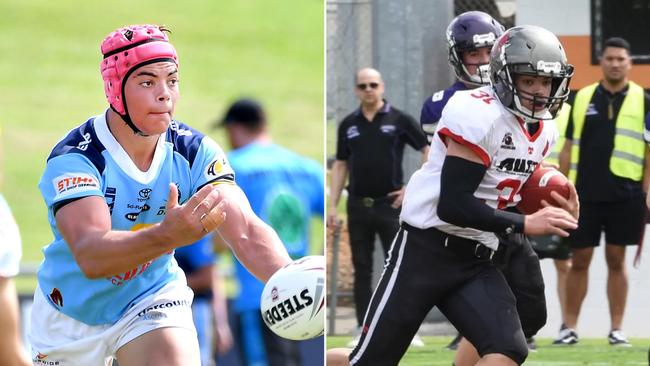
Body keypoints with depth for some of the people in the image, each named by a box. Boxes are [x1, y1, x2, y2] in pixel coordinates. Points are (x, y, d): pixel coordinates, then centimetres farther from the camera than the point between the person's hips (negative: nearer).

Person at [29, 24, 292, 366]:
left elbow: (247, 231, -27)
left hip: (153, 296, 2)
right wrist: (166, 236, -60)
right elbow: (89, 257, -41)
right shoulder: (73, 158, -26)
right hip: (73, 310, -1)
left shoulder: (195, 152, -14)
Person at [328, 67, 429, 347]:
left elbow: (430, 152, 0)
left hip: (390, 204, -3)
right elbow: (340, 165, 12)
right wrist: (333, 205, 5)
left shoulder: (399, 120, -2)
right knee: (362, 270, 6)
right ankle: (363, 330, 10)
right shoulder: (348, 125, 8)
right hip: (358, 205, 3)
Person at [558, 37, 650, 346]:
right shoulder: (582, 98, 7)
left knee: (616, 260, 3)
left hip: (624, 194, -1)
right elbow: (569, 148, 10)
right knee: (579, 260, 3)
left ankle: (617, 329, 8)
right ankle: (570, 328, 9)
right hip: (584, 193, 1)